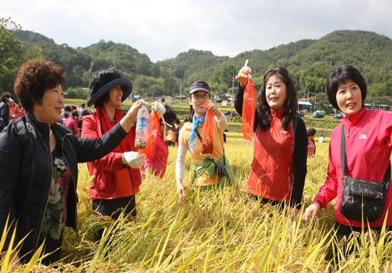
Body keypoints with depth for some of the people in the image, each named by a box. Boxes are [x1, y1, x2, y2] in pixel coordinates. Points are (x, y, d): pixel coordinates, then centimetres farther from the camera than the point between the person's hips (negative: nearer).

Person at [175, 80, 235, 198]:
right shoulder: (185, 130, -4)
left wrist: (218, 113, -56)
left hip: (222, 177, -1)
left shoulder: (215, 120, -8)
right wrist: (179, 182, -16)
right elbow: (180, 160, 0)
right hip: (201, 181, 1)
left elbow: (224, 124, -33)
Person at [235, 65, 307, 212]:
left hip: (282, 197, -3)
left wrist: (295, 204, -10)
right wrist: (243, 85, -39)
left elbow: (300, 167, -7)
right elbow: (239, 106, -19)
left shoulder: (296, 124, -6)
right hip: (256, 192, 3)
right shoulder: (260, 118, 3)